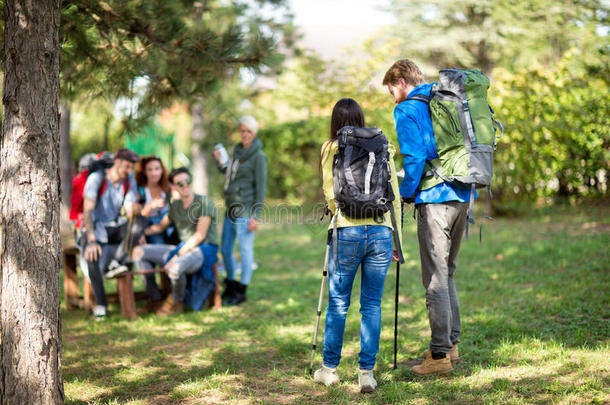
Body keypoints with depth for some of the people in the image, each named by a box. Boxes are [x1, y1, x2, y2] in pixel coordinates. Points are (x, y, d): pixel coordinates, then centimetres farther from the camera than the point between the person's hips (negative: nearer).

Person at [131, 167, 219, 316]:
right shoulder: (175, 205, 12)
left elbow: (200, 235, -15)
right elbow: (161, 226, 25)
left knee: (176, 267, -40)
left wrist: (177, 257, -19)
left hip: (204, 250, -8)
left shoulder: (204, 202, -9)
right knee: (138, 251, -2)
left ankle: (177, 303, -9)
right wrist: (142, 231, 4)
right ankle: (155, 298, 1)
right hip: (183, 248, 8)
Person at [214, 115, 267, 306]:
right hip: (231, 210, 8)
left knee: (245, 250, -1)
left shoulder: (258, 156, -8)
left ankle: (242, 291, 7)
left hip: (245, 211, -8)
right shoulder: (237, 152, 14)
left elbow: (261, 187, -11)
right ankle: (231, 286, 27)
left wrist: (255, 216, -15)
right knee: (225, 250, 12)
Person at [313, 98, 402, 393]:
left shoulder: (331, 149, 4)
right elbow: (394, 195, 9)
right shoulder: (382, 148, 10)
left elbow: (330, 193, -5)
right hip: (381, 232, 2)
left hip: (347, 232, -2)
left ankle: (329, 369, 17)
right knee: (372, 304, 6)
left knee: (337, 303, 9)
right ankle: (367, 372, 5)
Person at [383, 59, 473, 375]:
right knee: (447, 272, 17)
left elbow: (415, 157, -15)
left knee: (435, 278, -4)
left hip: (435, 199, -8)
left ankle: (440, 354, -1)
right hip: (462, 195, 8)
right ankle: (451, 343, 22)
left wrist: (405, 195, -2)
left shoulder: (407, 110, -5)